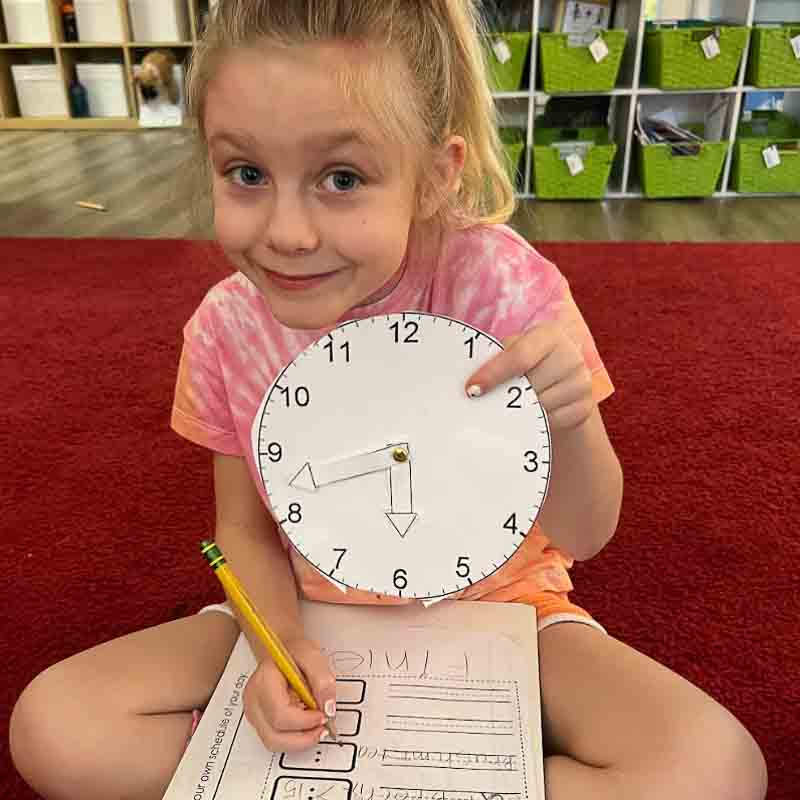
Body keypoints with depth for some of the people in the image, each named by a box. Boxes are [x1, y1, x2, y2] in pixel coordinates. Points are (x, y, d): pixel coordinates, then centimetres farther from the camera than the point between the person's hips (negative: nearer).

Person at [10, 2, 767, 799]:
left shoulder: (499, 285, -23)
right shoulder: (224, 329, -13)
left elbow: (584, 534, -14)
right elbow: (245, 528, 1)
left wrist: (568, 424, -35)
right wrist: (279, 640, -19)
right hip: (308, 617, 3)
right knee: (52, 726, -12)